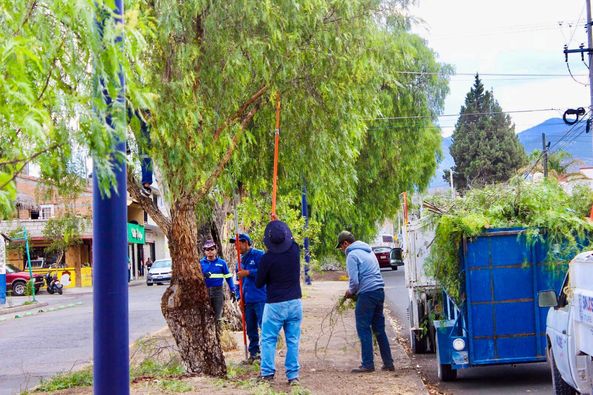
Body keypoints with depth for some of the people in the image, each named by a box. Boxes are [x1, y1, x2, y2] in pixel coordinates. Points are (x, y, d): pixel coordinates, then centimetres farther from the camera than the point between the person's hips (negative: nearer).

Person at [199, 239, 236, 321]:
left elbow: (228, 277, 8)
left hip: (218, 291, -1)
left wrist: (232, 290, 3)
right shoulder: (201, 263, 4)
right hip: (205, 291, 1)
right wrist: (203, 275, -20)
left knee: (218, 316, 1)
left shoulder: (222, 262, 3)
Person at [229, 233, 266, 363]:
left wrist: (248, 273, -14)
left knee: (264, 327, -7)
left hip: (260, 299, -7)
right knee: (250, 328, 11)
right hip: (247, 301, 8)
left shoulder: (258, 255, -5)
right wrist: (239, 296, 12)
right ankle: (253, 353, 19)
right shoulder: (242, 259, 18)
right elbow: (239, 279, 23)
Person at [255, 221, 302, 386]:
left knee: (268, 339, 8)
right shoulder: (295, 250, -4)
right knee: (293, 340, 7)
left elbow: (258, 284, -4)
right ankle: (293, 375, 8)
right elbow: (290, 239, 22)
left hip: (275, 304, -4)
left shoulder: (267, 258, -15)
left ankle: (267, 372, 8)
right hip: (295, 303, 4)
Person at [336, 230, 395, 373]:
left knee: (363, 329, -2)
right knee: (379, 329, 13)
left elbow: (354, 281, -15)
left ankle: (368, 364, -2)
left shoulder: (352, 255, -8)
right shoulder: (369, 251, 19)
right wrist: (354, 290, 23)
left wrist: (351, 292, 6)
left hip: (367, 293, -9)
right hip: (379, 291, 9)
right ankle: (388, 363, 15)